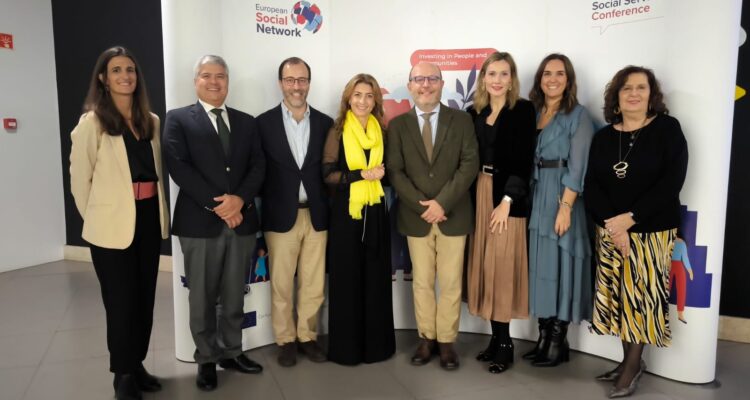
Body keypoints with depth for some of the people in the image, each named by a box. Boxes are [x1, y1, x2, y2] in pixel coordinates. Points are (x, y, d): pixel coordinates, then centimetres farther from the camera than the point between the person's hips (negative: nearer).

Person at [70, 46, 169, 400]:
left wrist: (159, 212, 4)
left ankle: (137, 364, 30)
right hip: (113, 225, -5)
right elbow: (80, 179, -3)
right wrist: (96, 218, 1)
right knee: (121, 300, 5)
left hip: (149, 218, 5)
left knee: (145, 296, 13)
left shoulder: (151, 122, 8)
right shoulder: (92, 122, -6)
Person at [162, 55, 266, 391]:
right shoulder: (178, 119, 2)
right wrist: (216, 204, -16)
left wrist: (240, 199, -13)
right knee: (202, 298, 8)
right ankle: (207, 359, 23)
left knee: (234, 296, 12)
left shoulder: (246, 122, 14)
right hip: (200, 221, -3)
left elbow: (258, 165, 4)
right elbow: (179, 167, -9)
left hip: (241, 219, 3)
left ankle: (231, 352, 28)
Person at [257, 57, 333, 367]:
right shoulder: (264, 123, 0)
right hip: (281, 216, -2)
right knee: (281, 285, 8)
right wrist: (262, 213, -6)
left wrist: (329, 208, -1)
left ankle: (307, 336, 27)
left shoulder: (325, 123, 6)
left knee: (313, 283, 10)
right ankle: (285, 340, 24)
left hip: (316, 215, 2)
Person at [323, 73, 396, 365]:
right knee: (346, 278, 3)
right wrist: (363, 174, -17)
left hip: (375, 212, 3)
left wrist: (379, 175, -8)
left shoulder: (382, 132, 9)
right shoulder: (337, 132, -1)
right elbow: (328, 174, -8)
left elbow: (386, 171, 14)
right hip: (346, 212, -3)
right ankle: (346, 346, 16)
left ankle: (376, 343, 22)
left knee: (377, 278, 7)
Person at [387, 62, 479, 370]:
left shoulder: (461, 120, 3)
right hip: (416, 216, 1)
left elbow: (470, 164, -5)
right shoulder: (398, 125, 5)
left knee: (451, 283, 6)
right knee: (422, 282, 10)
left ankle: (446, 341, 19)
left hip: (453, 215, 0)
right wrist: (422, 205, -14)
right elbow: (394, 171, -2)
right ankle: (426, 338, 24)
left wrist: (442, 202, -15)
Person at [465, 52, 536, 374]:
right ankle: (497, 338, 18)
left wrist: (506, 200, -16)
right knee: (484, 266, 6)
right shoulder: (474, 112, 10)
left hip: (507, 196, -5)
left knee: (502, 267, -2)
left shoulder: (523, 110, -2)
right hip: (478, 194, 5)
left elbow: (523, 160, -9)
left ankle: (505, 344, 10)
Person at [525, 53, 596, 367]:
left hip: (562, 198, -5)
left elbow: (577, 167, -11)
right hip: (535, 197, 5)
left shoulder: (578, 115, -3)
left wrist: (565, 206, -18)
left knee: (559, 265, 0)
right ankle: (544, 336, 18)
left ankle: (558, 341, 11)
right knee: (539, 264, 8)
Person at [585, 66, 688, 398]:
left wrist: (630, 218, -17)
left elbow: (671, 182, -12)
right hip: (609, 231, 4)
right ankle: (629, 361, 22)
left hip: (652, 231, -3)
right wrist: (611, 223, -15)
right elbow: (591, 186, 0)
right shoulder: (603, 137, 7)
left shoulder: (667, 129, -3)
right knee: (617, 296, 6)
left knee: (642, 295, 0)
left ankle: (632, 367, 16)